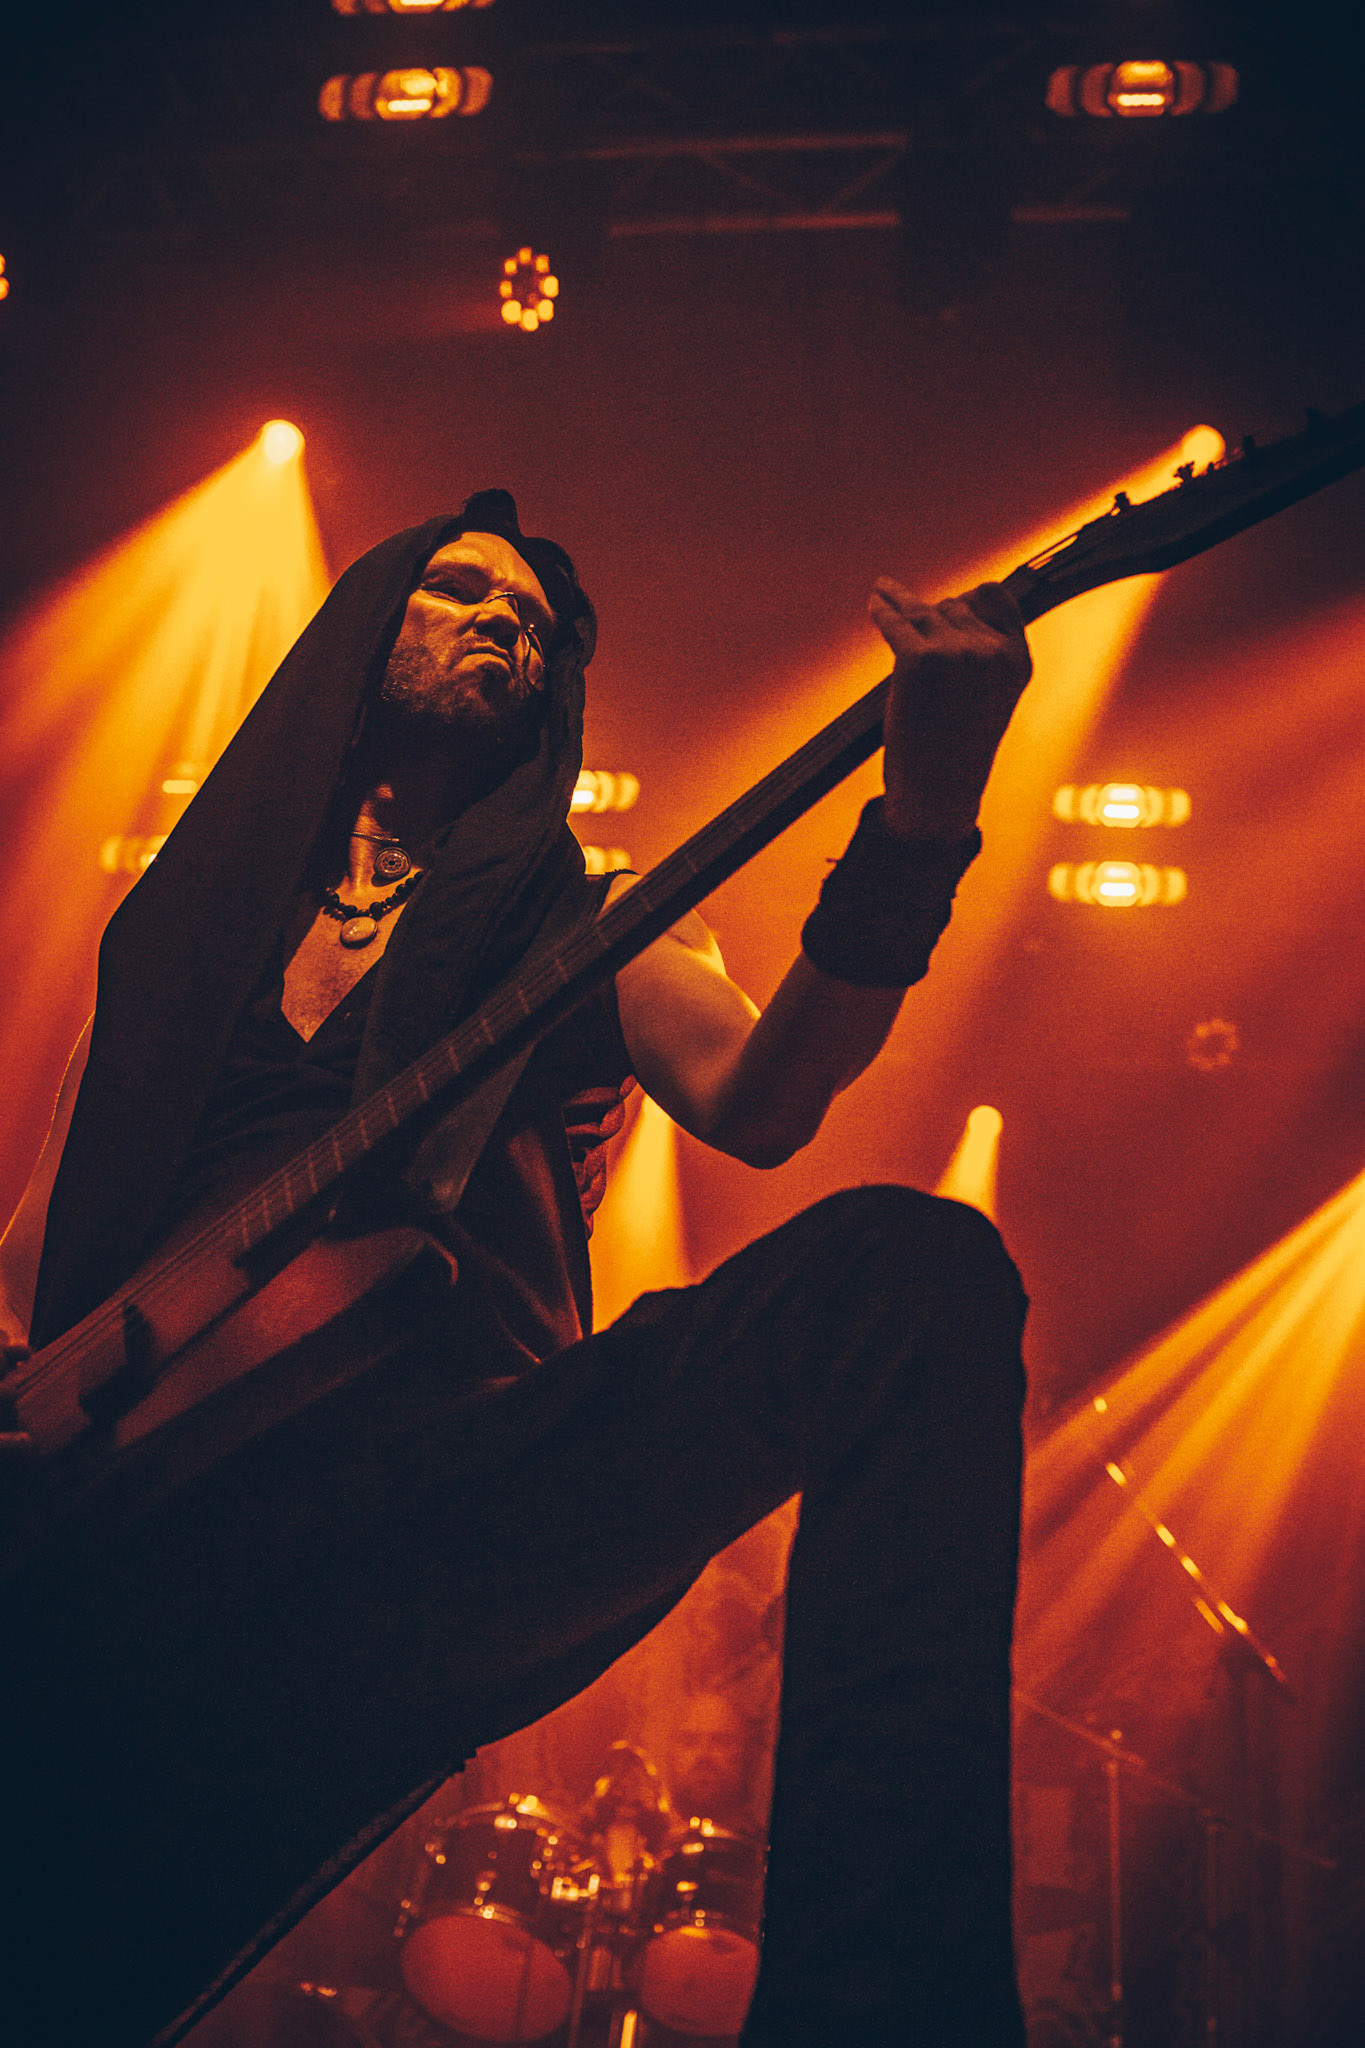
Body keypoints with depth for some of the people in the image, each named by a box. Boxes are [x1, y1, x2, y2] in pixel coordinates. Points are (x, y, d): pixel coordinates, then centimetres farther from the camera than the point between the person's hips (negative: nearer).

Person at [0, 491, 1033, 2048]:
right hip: (131, 1520, 1)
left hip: (441, 1480, 0)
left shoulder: (568, 924, 22)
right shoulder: (192, 913, 26)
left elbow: (757, 1101, 1)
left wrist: (920, 820, -15)